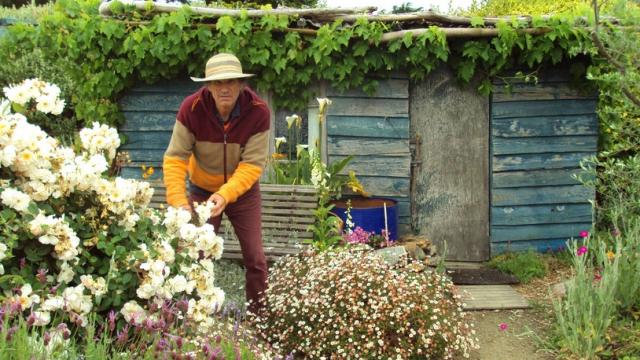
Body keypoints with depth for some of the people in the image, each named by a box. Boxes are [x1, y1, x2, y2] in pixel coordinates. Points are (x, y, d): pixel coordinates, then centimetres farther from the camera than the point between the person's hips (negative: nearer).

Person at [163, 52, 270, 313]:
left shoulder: (258, 112, -26)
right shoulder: (191, 108, -25)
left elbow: (252, 164, -26)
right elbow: (175, 157, -23)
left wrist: (226, 195, -40)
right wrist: (178, 201, -36)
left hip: (243, 191, 0)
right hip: (202, 189, 0)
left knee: (255, 258, 1)